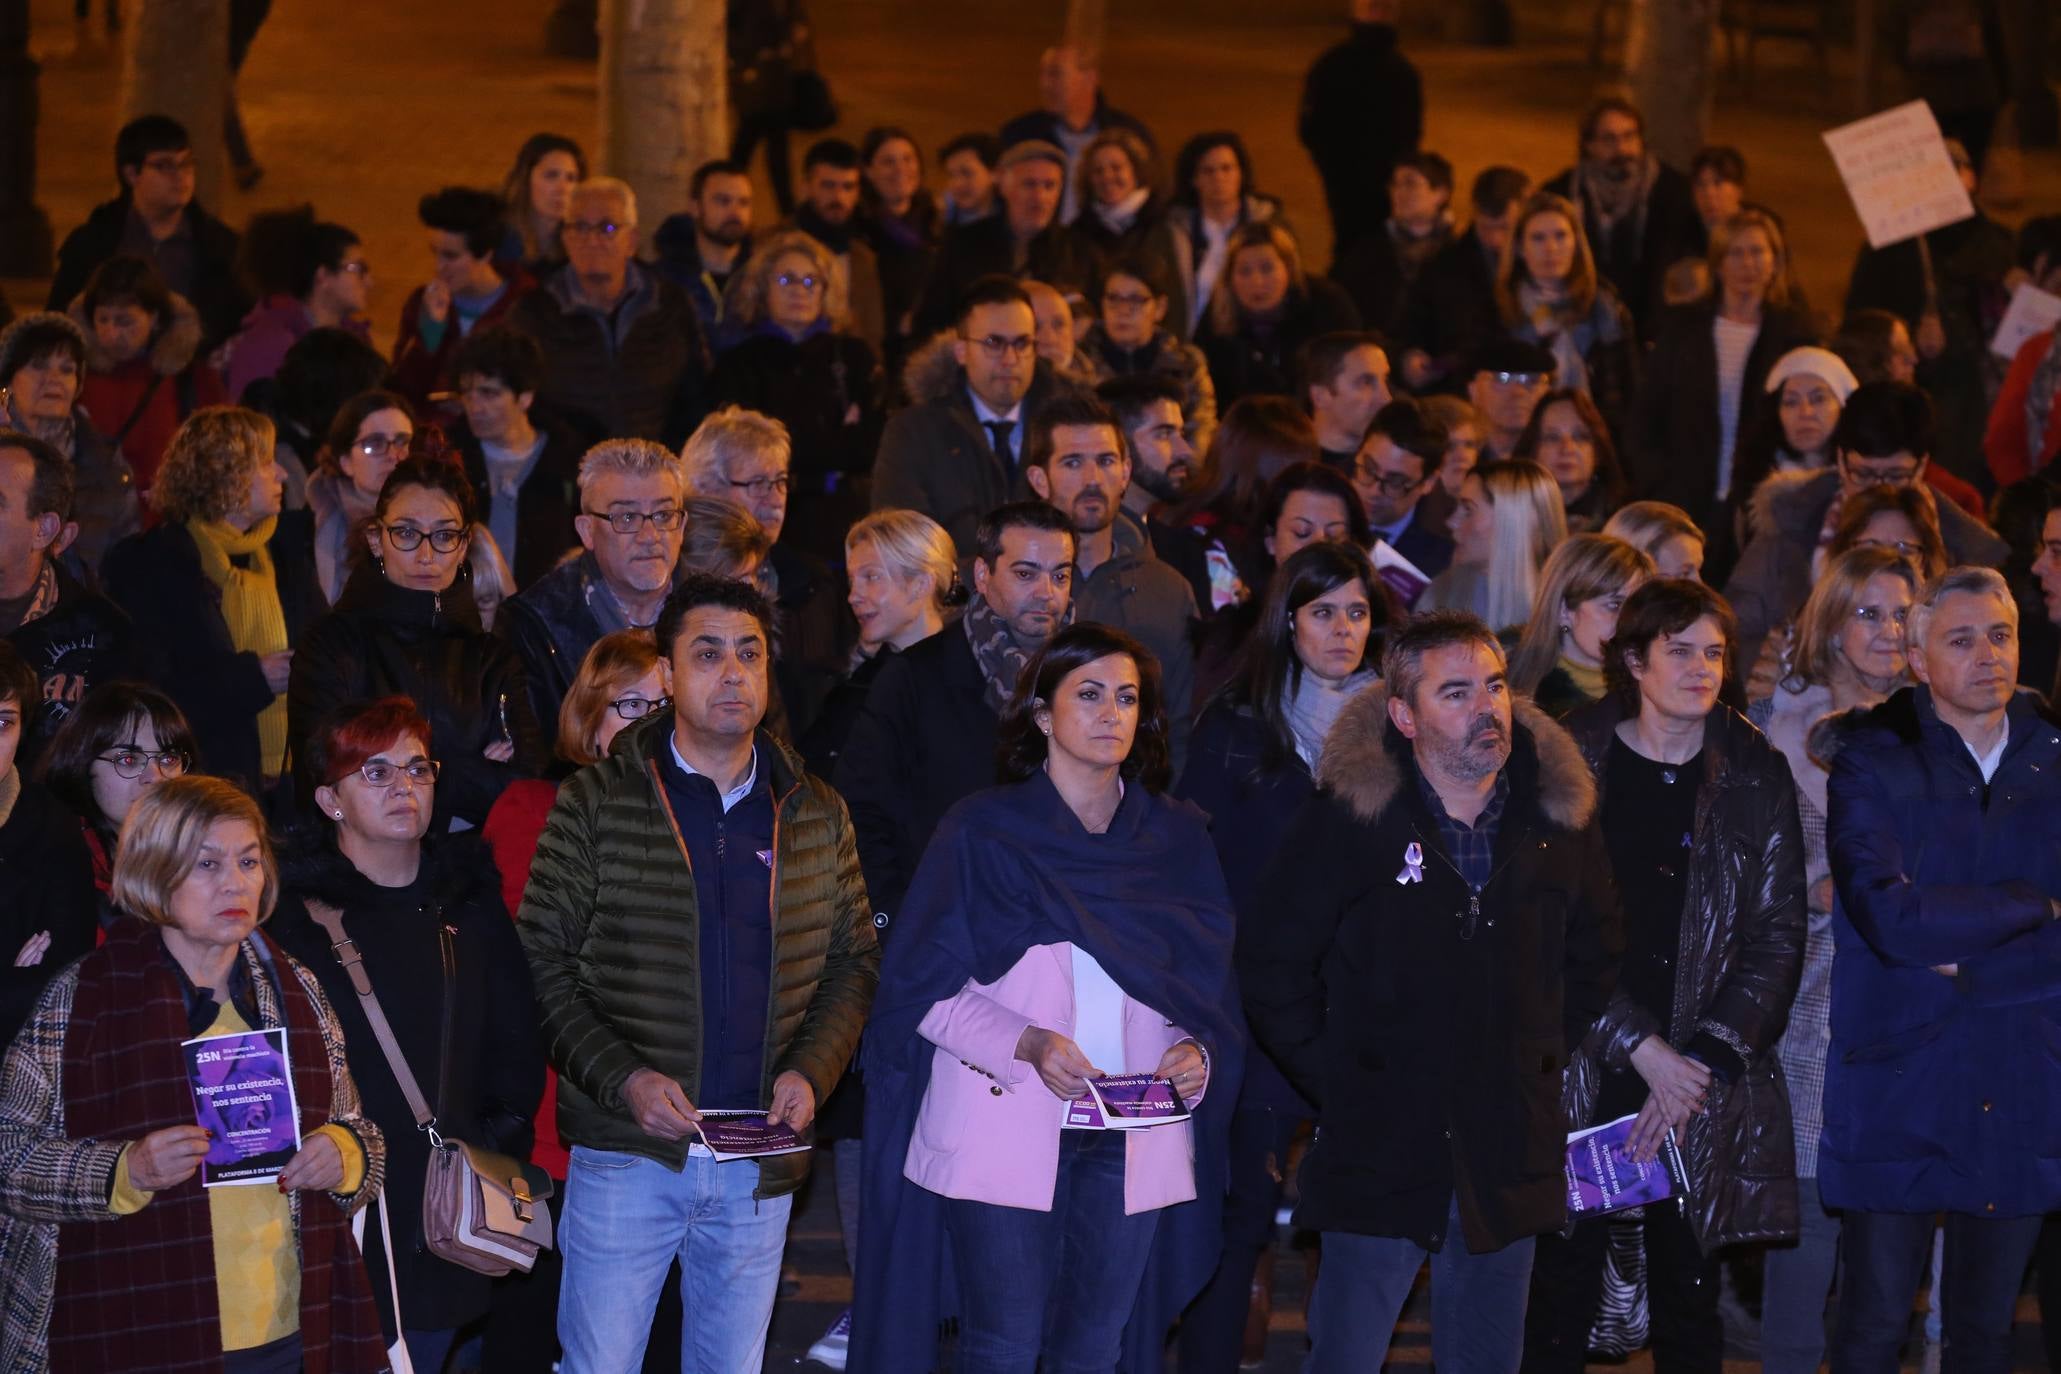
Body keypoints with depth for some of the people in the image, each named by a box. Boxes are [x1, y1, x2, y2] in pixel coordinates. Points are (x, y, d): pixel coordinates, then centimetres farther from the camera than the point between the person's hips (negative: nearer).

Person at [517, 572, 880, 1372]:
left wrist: (811, 1072, -5)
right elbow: (544, 965, -4)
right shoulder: (596, 805, -1)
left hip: (760, 1169, 3)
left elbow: (853, 963, 13)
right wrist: (623, 1079, -16)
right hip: (627, 1155, -3)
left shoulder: (816, 816, 9)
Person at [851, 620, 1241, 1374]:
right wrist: (1025, 1044, -17)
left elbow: (1210, 980, 16)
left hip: (1134, 1137, 3)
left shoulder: (1176, 838, 11)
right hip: (1004, 1134, -3)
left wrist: (1195, 1050, -6)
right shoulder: (985, 831, 1)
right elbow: (926, 989, -2)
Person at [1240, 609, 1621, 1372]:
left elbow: (1595, 955, 18)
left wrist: (1546, 1061, 10)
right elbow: (1272, 965, -4)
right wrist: (1337, 1084, -5)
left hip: (1509, 1161, 4)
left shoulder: (1560, 815, 3)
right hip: (1378, 1155, -3)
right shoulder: (1346, 819, -8)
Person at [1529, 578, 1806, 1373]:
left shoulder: (1755, 777, 6)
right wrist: (1640, 1047, -11)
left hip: (1708, 1082, 1)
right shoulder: (1575, 764, 0)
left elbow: (1778, 936, 3)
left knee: (1688, 1292, 5)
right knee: (1565, 1284, -1)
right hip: (1584, 1073, -1)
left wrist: (1701, 1061, -7)